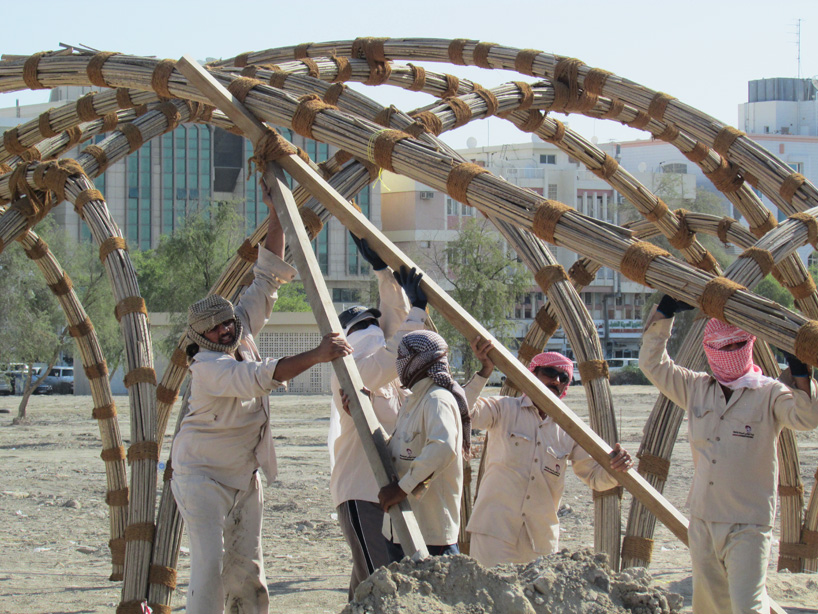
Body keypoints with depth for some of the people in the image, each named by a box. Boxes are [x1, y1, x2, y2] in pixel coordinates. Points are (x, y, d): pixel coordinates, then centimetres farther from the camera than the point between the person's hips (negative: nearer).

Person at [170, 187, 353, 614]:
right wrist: (316, 356, -41)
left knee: (247, 566, 6)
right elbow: (259, 377, -35)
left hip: (245, 475, 7)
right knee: (210, 560, -16)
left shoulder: (243, 332, 1)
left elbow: (268, 278, 4)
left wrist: (277, 216, -1)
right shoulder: (206, 367, -21)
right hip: (202, 473, -7)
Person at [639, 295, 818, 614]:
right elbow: (652, 362, 14)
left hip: (748, 527, -5)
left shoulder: (769, 393, -6)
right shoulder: (696, 389, 9)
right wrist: (664, 313, 5)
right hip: (703, 521, 5)